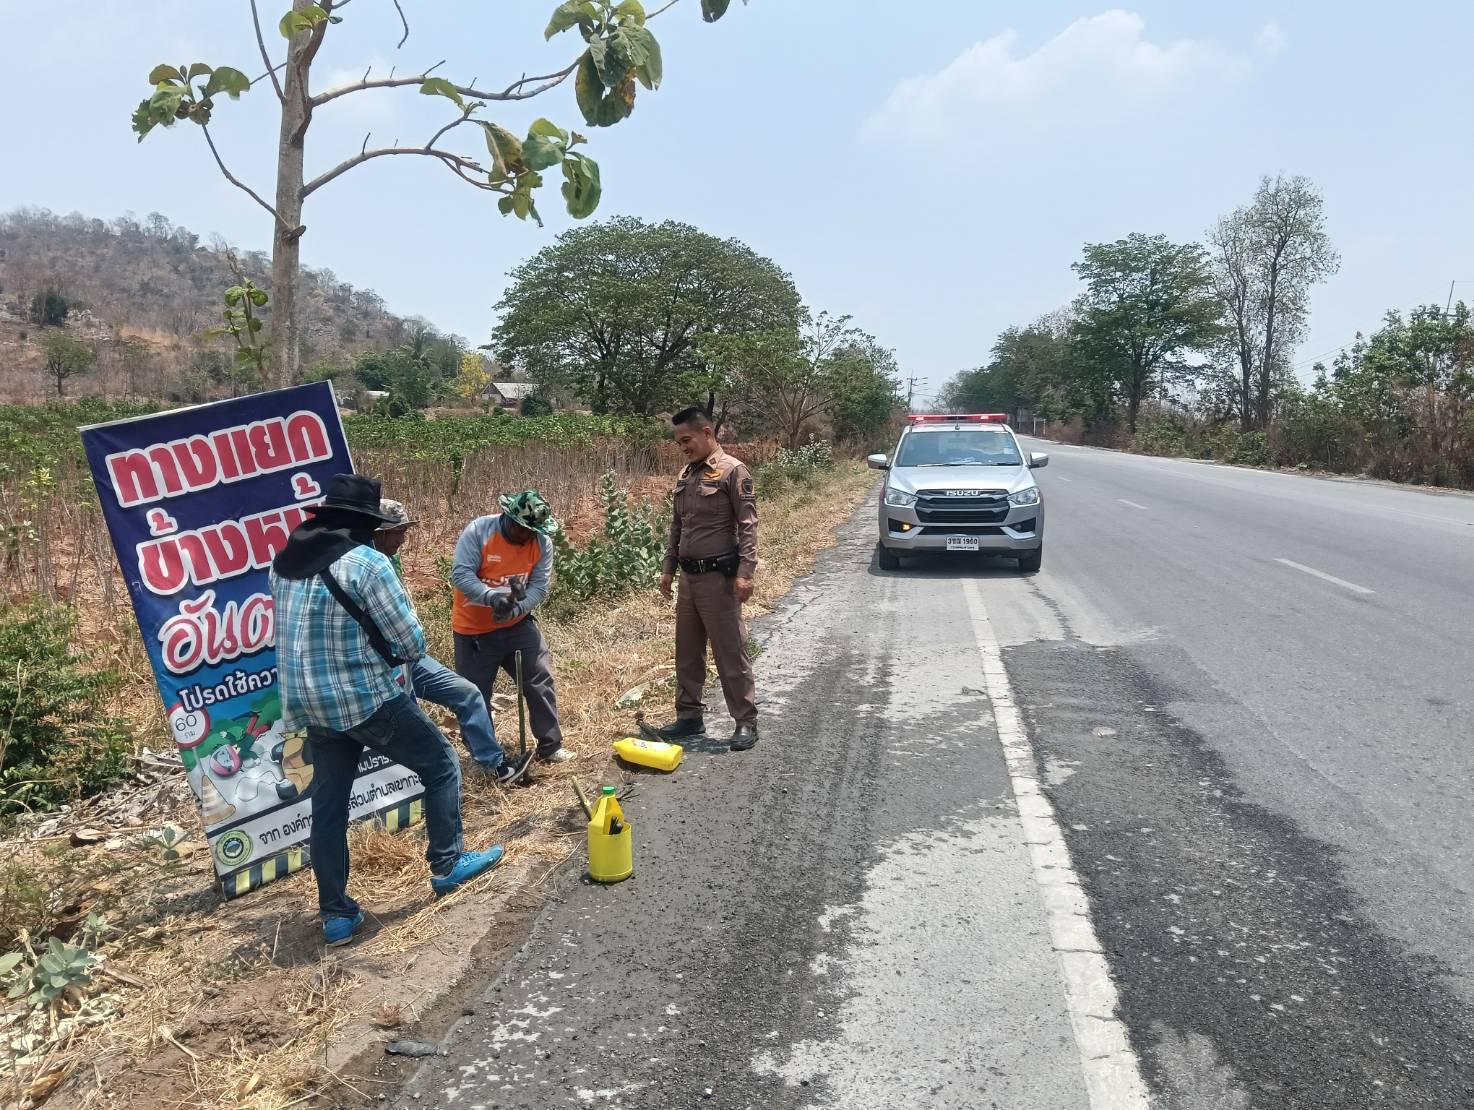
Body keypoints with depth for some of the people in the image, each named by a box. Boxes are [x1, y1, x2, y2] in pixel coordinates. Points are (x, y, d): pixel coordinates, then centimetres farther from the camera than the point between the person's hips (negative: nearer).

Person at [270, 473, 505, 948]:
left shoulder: (283, 562, 5)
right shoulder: (366, 563, -17)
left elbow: (290, 631, 14)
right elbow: (412, 643, -15)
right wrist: (388, 654, 8)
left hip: (311, 705, 7)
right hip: (368, 698, -7)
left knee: (328, 805, 13)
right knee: (440, 765, 12)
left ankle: (336, 915, 21)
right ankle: (446, 865, 21)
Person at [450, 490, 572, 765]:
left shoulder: (542, 542, -10)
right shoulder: (478, 530, -19)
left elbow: (540, 586, -12)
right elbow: (460, 573, -25)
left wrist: (515, 609, -30)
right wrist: (492, 597, -40)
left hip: (518, 625, 3)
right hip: (474, 629, -2)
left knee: (540, 680, -2)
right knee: (474, 695, 6)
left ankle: (550, 746, 11)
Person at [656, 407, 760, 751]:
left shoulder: (732, 471, -9)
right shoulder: (685, 476, 13)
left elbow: (748, 525, -13)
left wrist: (745, 571, -20)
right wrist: (669, 568, 18)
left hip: (718, 577, -7)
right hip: (688, 577, 7)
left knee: (731, 652, -2)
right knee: (687, 652, 13)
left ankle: (746, 722, 8)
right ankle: (690, 716, 25)